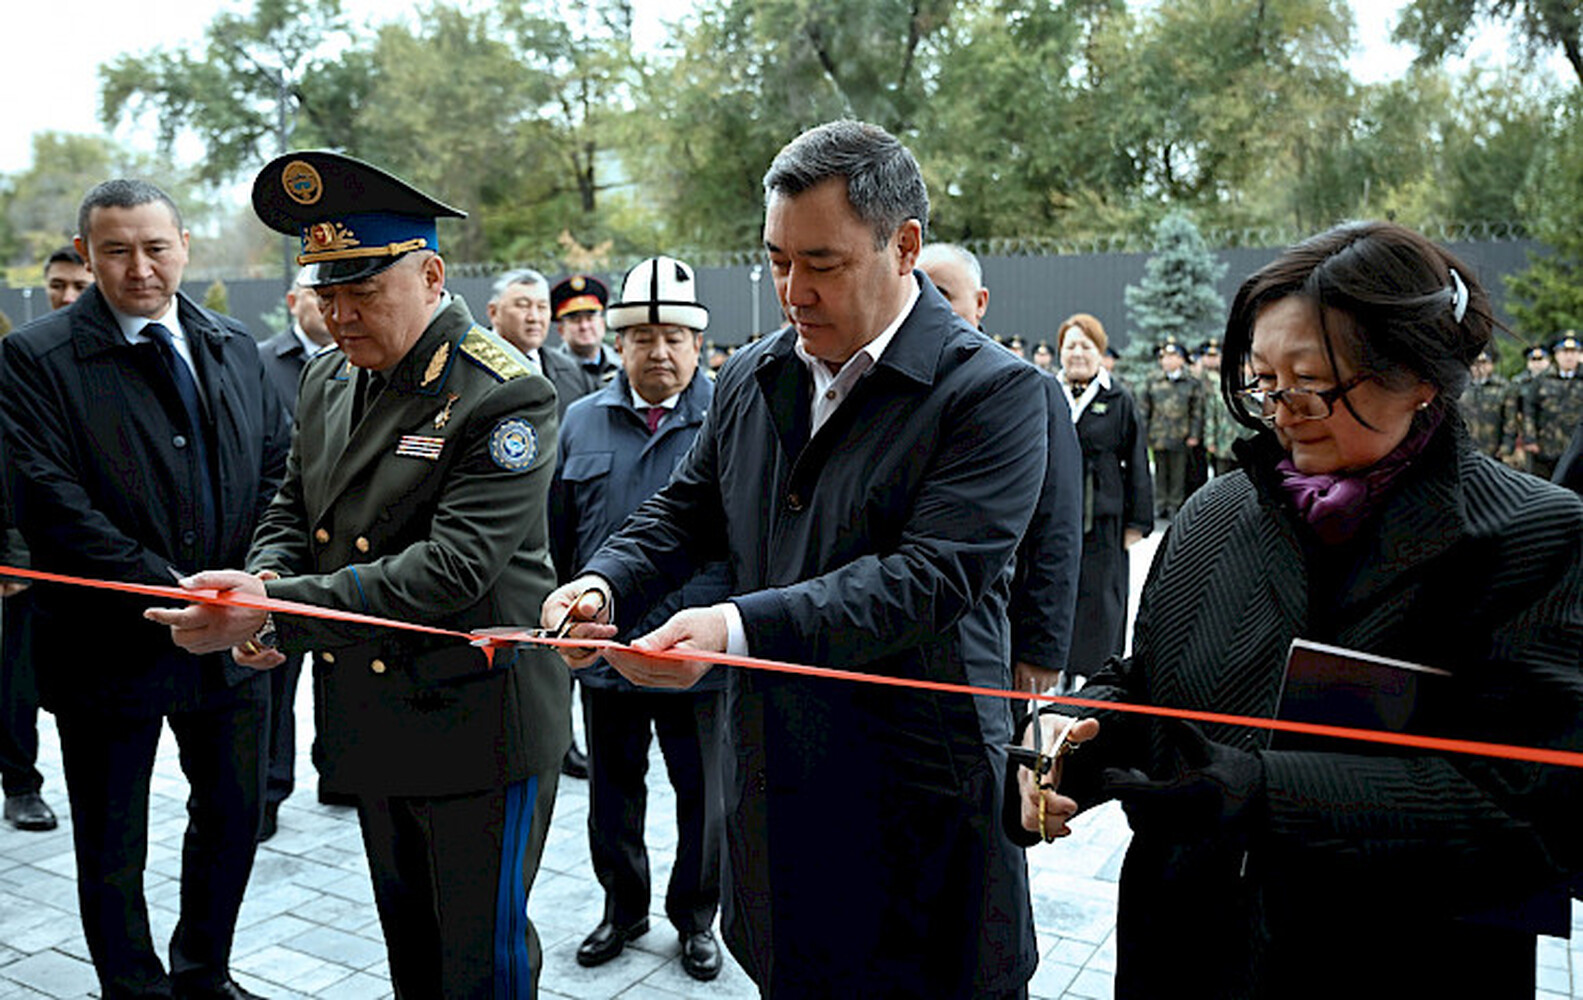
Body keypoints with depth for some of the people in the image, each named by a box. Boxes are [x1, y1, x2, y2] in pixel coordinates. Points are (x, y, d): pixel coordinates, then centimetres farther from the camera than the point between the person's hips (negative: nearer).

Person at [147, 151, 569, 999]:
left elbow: (453, 568, -26)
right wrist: (265, 579, -8)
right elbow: (292, 506, 16)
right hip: (372, 721, 7)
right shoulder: (326, 380, 7)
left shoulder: (505, 395, -19)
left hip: (477, 724, -7)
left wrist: (280, 613, -29)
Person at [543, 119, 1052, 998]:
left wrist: (740, 627, -31)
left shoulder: (993, 392, -13)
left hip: (919, 804, -5)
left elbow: (926, 579, -22)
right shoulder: (750, 379, 8)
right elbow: (685, 514, 14)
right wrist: (602, 585, -7)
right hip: (774, 785, 5)